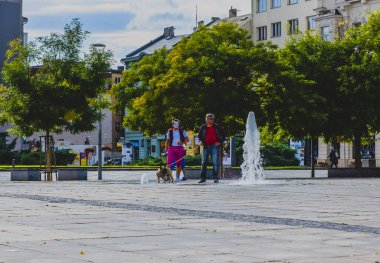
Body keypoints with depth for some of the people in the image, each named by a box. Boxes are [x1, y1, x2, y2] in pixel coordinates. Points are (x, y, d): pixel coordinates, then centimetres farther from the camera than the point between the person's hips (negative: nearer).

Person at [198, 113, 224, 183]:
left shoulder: (217, 127, 5)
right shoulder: (203, 127, 9)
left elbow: (222, 135, 11)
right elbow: (199, 136, 21)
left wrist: (220, 142, 0)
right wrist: (201, 141, 5)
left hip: (214, 146, -2)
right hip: (206, 146, 2)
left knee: (215, 162, -8)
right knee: (204, 162, 4)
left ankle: (215, 178, -5)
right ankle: (203, 178, 11)